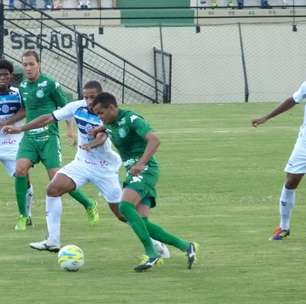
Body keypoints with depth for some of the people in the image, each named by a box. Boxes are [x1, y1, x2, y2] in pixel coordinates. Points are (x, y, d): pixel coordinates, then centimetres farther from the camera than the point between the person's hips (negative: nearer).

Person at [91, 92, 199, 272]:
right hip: (134, 172, 9)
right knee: (141, 223, -3)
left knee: (125, 207, -29)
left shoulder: (131, 119, -13)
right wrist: (100, 130, 17)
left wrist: (141, 163, -39)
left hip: (145, 170, -9)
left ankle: (152, 253, -28)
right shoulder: (111, 124, 13)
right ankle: (186, 247, 5)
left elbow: (154, 140, -26)